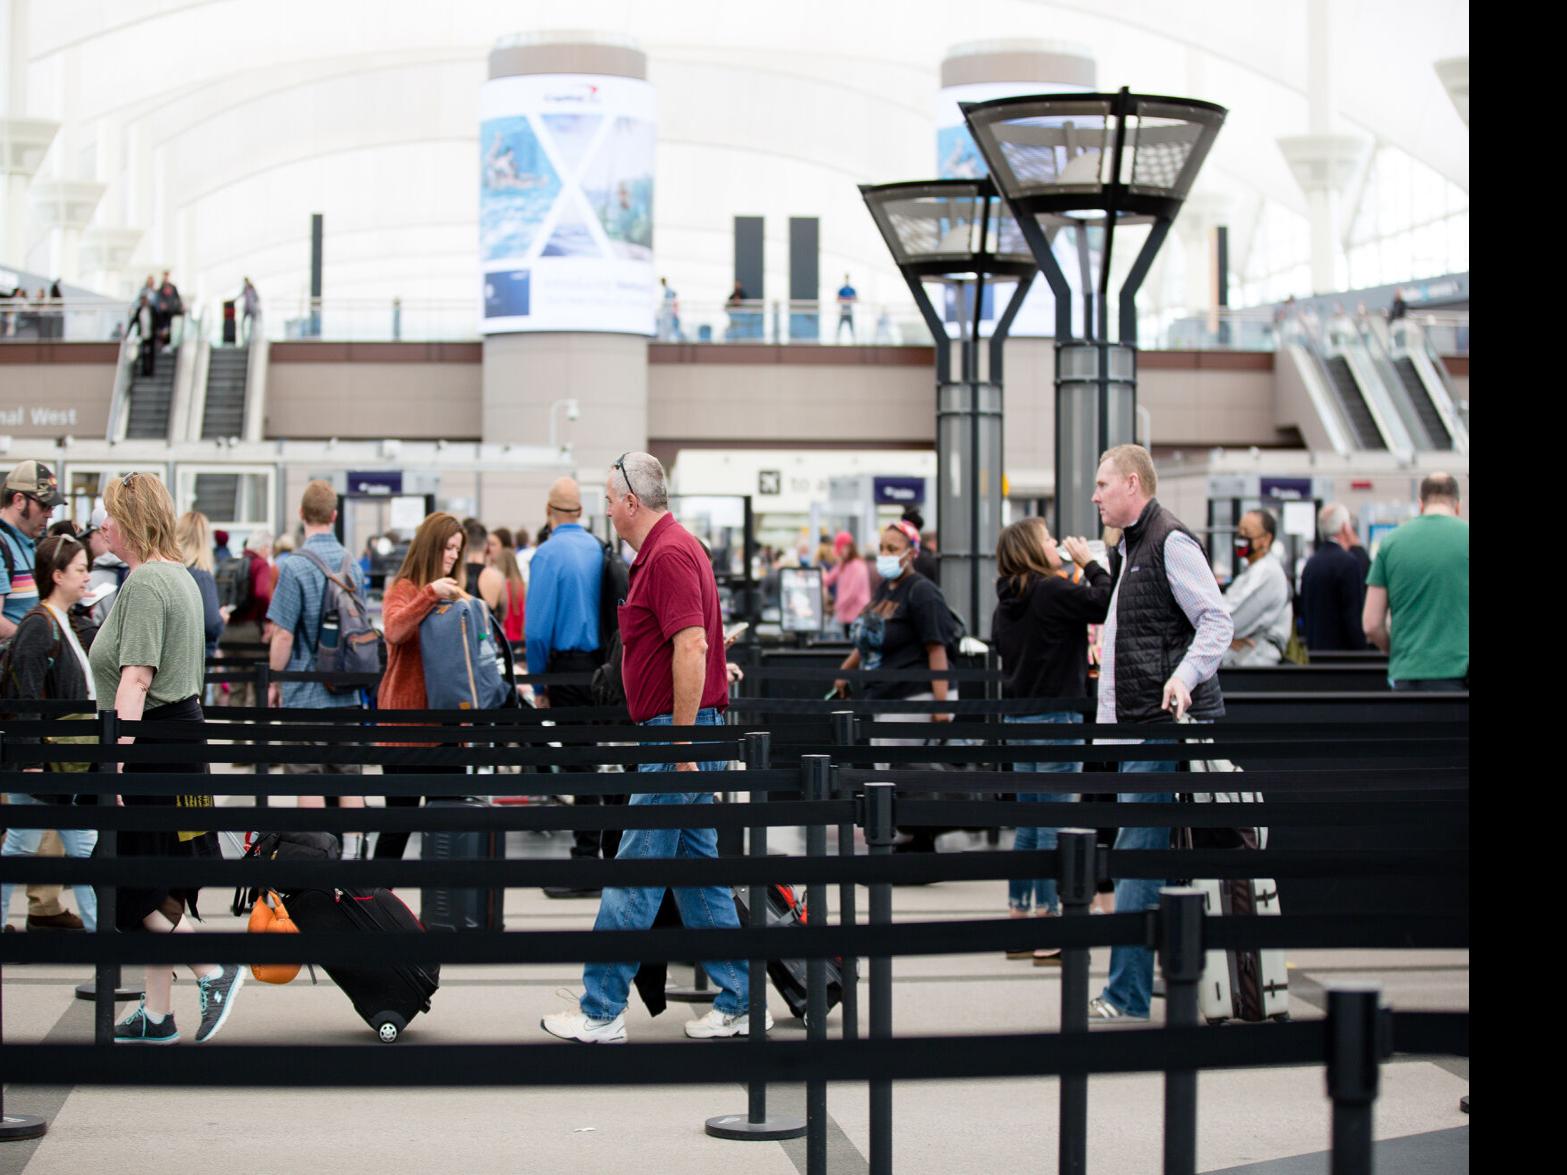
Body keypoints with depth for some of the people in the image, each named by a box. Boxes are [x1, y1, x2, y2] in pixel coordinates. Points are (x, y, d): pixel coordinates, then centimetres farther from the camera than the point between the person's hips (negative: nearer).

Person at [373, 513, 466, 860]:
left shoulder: (451, 592, 15)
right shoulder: (402, 589, -4)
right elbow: (394, 630, -25)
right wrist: (430, 593, -30)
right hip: (408, 718, -7)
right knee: (401, 813, -5)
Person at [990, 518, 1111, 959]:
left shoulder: (1007, 601, 8)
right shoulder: (1054, 592, -16)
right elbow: (1108, 604, -15)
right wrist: (1089, 563, -2)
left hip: (1019, 720, 8)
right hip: (1054, 720, -8)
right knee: (1054, 823, -4)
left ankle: (1018, 921, 18)